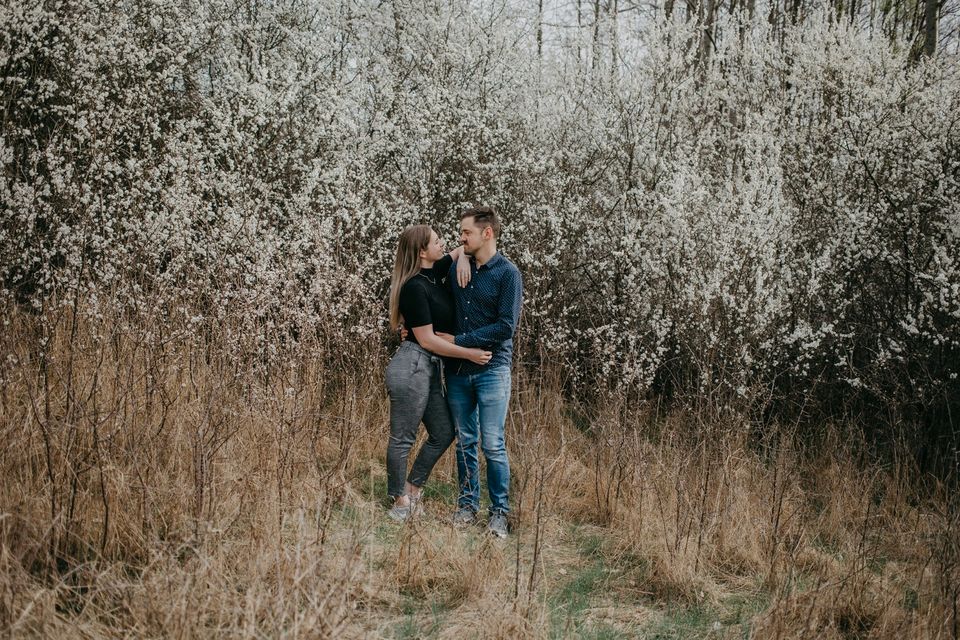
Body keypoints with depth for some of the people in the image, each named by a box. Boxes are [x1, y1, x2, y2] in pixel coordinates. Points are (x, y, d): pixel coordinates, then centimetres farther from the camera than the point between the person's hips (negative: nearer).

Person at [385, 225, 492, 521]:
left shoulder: (434, 274, 7)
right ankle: (400, 501, 14)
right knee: (403, 438, 3)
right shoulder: (414, 288, -16)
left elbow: (464, 248, 24)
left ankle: (412, 489, 26)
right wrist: (469, 353, -13)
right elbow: (427, 339, -16)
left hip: (431, 369, 9)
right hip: (412, 367, -9)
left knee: (443, 433, 14)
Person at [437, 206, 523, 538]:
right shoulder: (456, 268, 7)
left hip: (491, 370, -5)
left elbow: (506, 326, -14)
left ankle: (499, 511, 6)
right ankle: (468, 504, 20)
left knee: (493, 445, -4)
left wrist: (459, 341, -14)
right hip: (458, 370, 5)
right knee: (465, 442, 10)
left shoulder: (507, 273, -8)